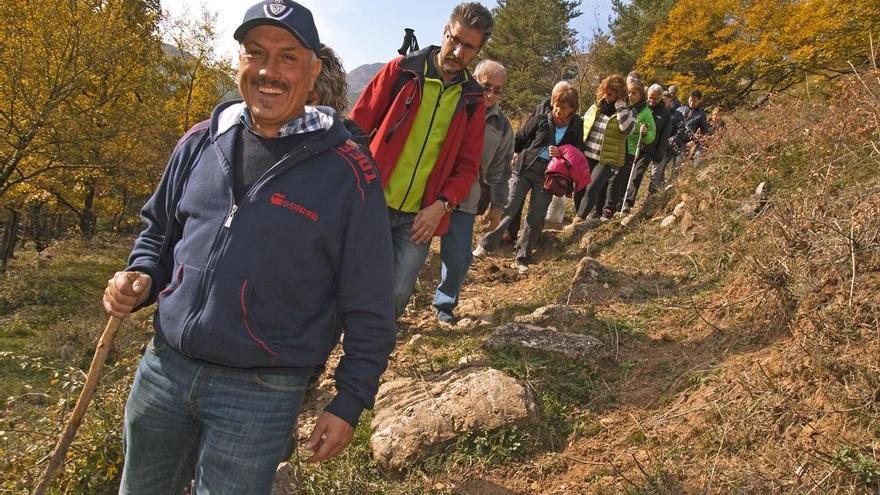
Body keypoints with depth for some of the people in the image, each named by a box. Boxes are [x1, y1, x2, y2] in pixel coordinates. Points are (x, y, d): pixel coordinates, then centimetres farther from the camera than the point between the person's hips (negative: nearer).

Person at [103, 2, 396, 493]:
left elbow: (368, 307, -9)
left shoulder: (348, 173, -13)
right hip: (162, 367, 5)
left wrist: (349, 404, -8)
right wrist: (141, 277, -3)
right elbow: (159, 229, 17)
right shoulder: (200, 143, 1)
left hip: (261, 394, -5)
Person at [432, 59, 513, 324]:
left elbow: (499, 168, 15)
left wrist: (497, 205, 16)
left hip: (464, 201, 3)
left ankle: (444, 304, 27)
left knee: (459, 257, 3)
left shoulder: (501, 125, 5)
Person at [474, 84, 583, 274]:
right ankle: (485, 245, 6)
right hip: (525, 169, -1)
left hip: (547, 177, 2)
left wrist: (561, 154, -11)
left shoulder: (575, 130, 2)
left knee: (536, 219, 5)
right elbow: (519, 141, 4)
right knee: (508, 208, -6)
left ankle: (522, 259, 17)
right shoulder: (540, 121, -3)